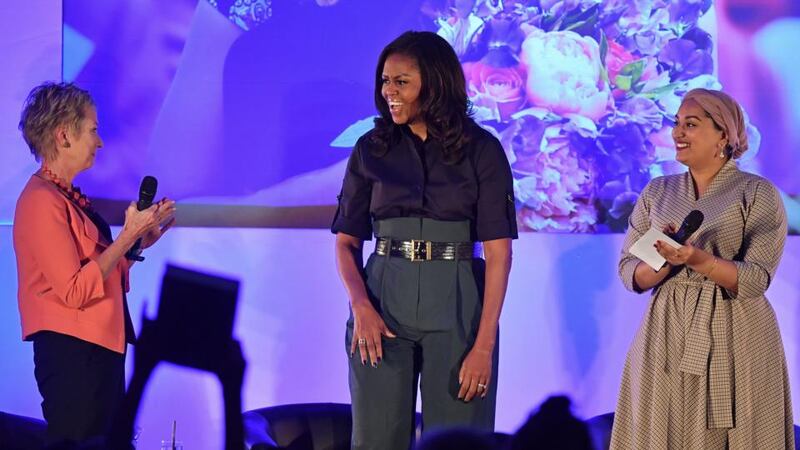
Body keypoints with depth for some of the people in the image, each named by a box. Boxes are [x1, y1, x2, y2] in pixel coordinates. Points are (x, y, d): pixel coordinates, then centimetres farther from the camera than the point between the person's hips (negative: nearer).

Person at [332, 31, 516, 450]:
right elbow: (347, 239, 7)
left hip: (455, 304, -2)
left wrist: (485, 344, -14)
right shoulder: (371, 149, 5)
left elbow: (498, 251, -6)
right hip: (383, 300, 2)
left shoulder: (481, 150, -2)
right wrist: (361, 306, -12)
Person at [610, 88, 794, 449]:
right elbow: (630, 273, 6)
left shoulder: (757, 193, -3)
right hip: (667, 339, 4)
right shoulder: (657, 192, 10)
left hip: (734, 340, -4)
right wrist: (666, 261, -15)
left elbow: (755, 280, -11)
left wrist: (697, 259, -25)